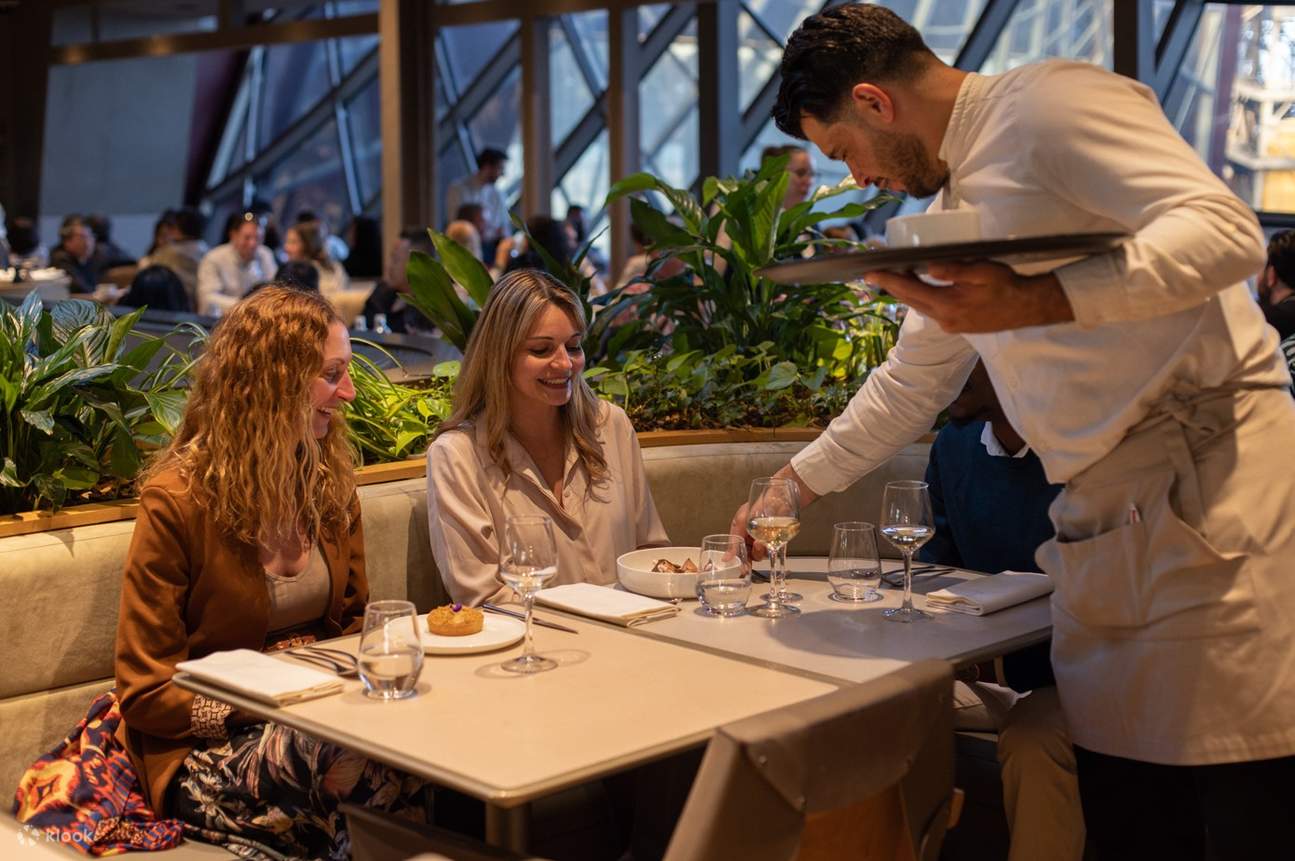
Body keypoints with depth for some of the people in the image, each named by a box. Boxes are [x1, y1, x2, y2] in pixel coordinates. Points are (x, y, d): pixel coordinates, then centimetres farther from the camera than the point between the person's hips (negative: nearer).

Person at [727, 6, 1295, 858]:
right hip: (1105, 523, 9)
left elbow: (1225, 231, -18)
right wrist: (795, 483, 34)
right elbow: (910, 382, 32)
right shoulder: (954, 203, 22)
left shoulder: (1053, 102, -5)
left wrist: (1029, 302, -27)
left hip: (1215, 497, -8)